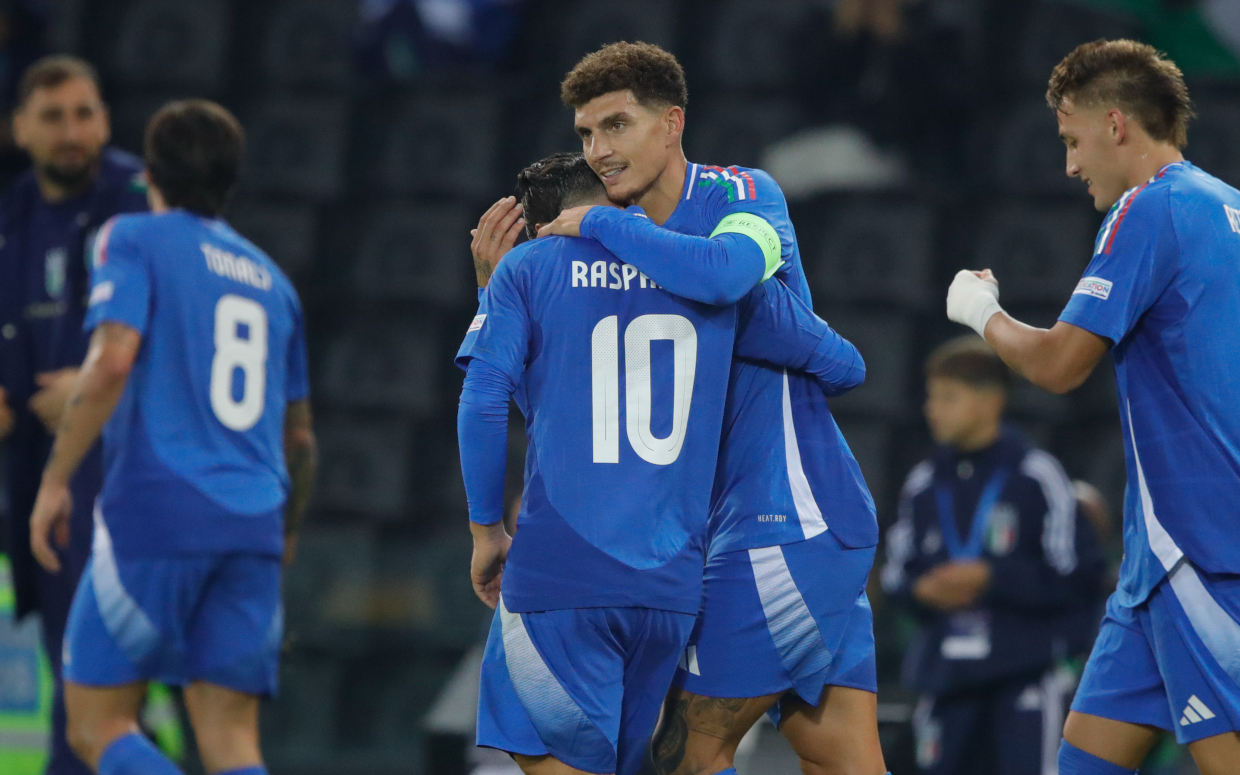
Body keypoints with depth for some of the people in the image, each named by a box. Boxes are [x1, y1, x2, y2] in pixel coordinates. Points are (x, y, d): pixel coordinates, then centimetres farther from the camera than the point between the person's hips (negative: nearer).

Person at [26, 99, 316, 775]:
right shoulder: (269, 277, 21)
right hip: (253, 528, 5)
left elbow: (113, 360, -14)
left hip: (155, 514, -5)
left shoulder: (134, 240, 3)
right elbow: (299, 433, 26)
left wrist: (55, 480, -9)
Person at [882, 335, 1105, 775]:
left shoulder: (1036, 479, -6)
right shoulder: (923, 486, 11)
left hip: (1026, 672, -5)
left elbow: (1078, 576, -8)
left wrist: (991, 578, -15)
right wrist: (922, 590, -5)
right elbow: (896, 577, 18)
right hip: (947, 679, 5)